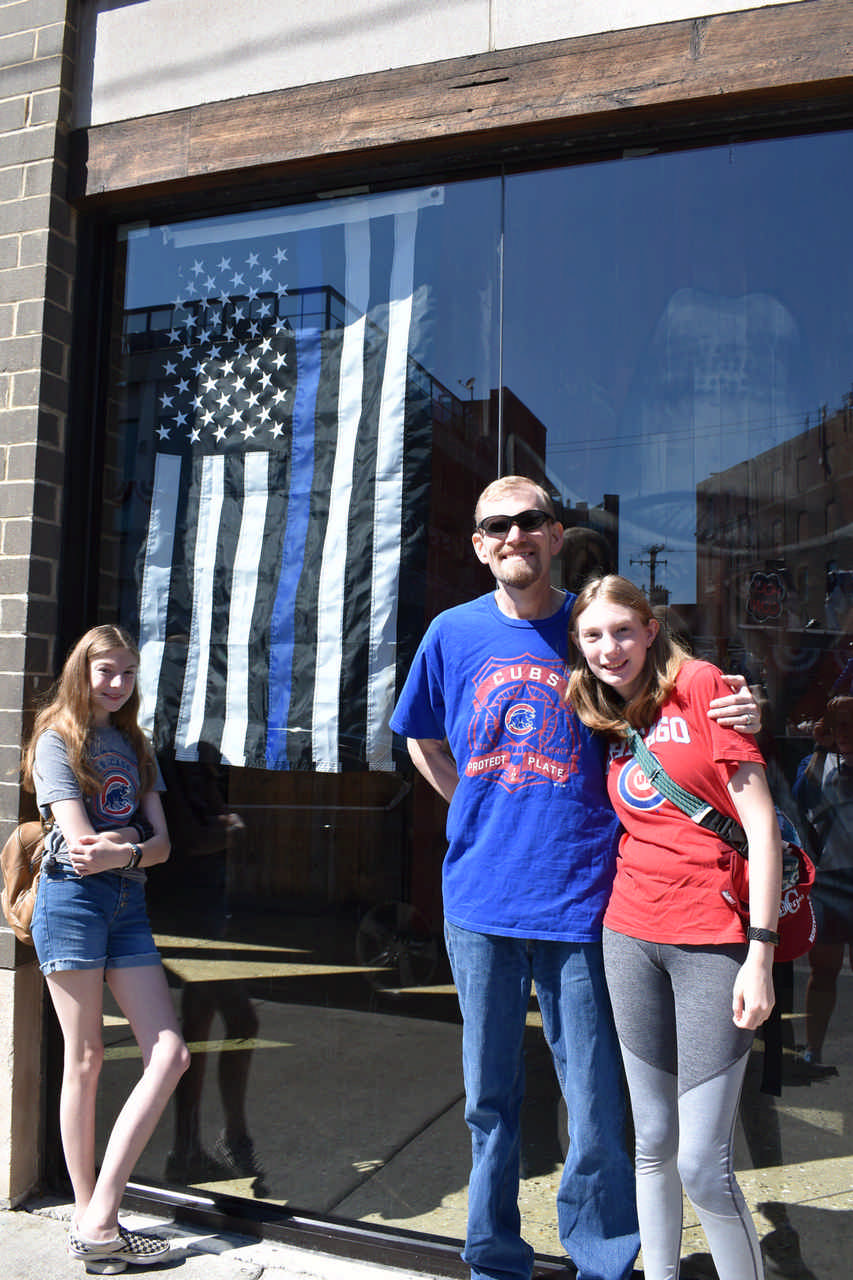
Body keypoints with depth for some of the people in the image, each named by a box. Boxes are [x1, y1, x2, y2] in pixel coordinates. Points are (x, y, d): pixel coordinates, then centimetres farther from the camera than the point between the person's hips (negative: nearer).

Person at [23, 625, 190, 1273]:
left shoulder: (135, 746, 18)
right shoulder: (57, 740, 0)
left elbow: (161, 843, 8)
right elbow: (80, 841, -11)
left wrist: (121, 852, -11)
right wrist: (135, 843, -2)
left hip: (128, 905, 6)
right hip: (72, 901, -6)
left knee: (170, 1054, -4)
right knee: (85, 1058, 0)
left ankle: (99, 1217, 3)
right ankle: (90, 1221, 13)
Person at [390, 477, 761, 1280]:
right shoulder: (452, 633, 4)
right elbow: (426, 746, 18)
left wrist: (736, 717, -12)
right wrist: (487, 818, 7)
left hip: (579, 898, -1)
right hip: (480, 901, 2)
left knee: (595, 1101, 6)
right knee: (489, 1098, 14)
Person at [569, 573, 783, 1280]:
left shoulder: (702, 684, -6)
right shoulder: (611, 724, 12)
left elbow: (762, 824, -10)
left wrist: (761, 953, -14)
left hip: (714, 941, -5)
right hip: (631, 936, 5)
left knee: (702, 1164, -4)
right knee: (653, 1143, 15)